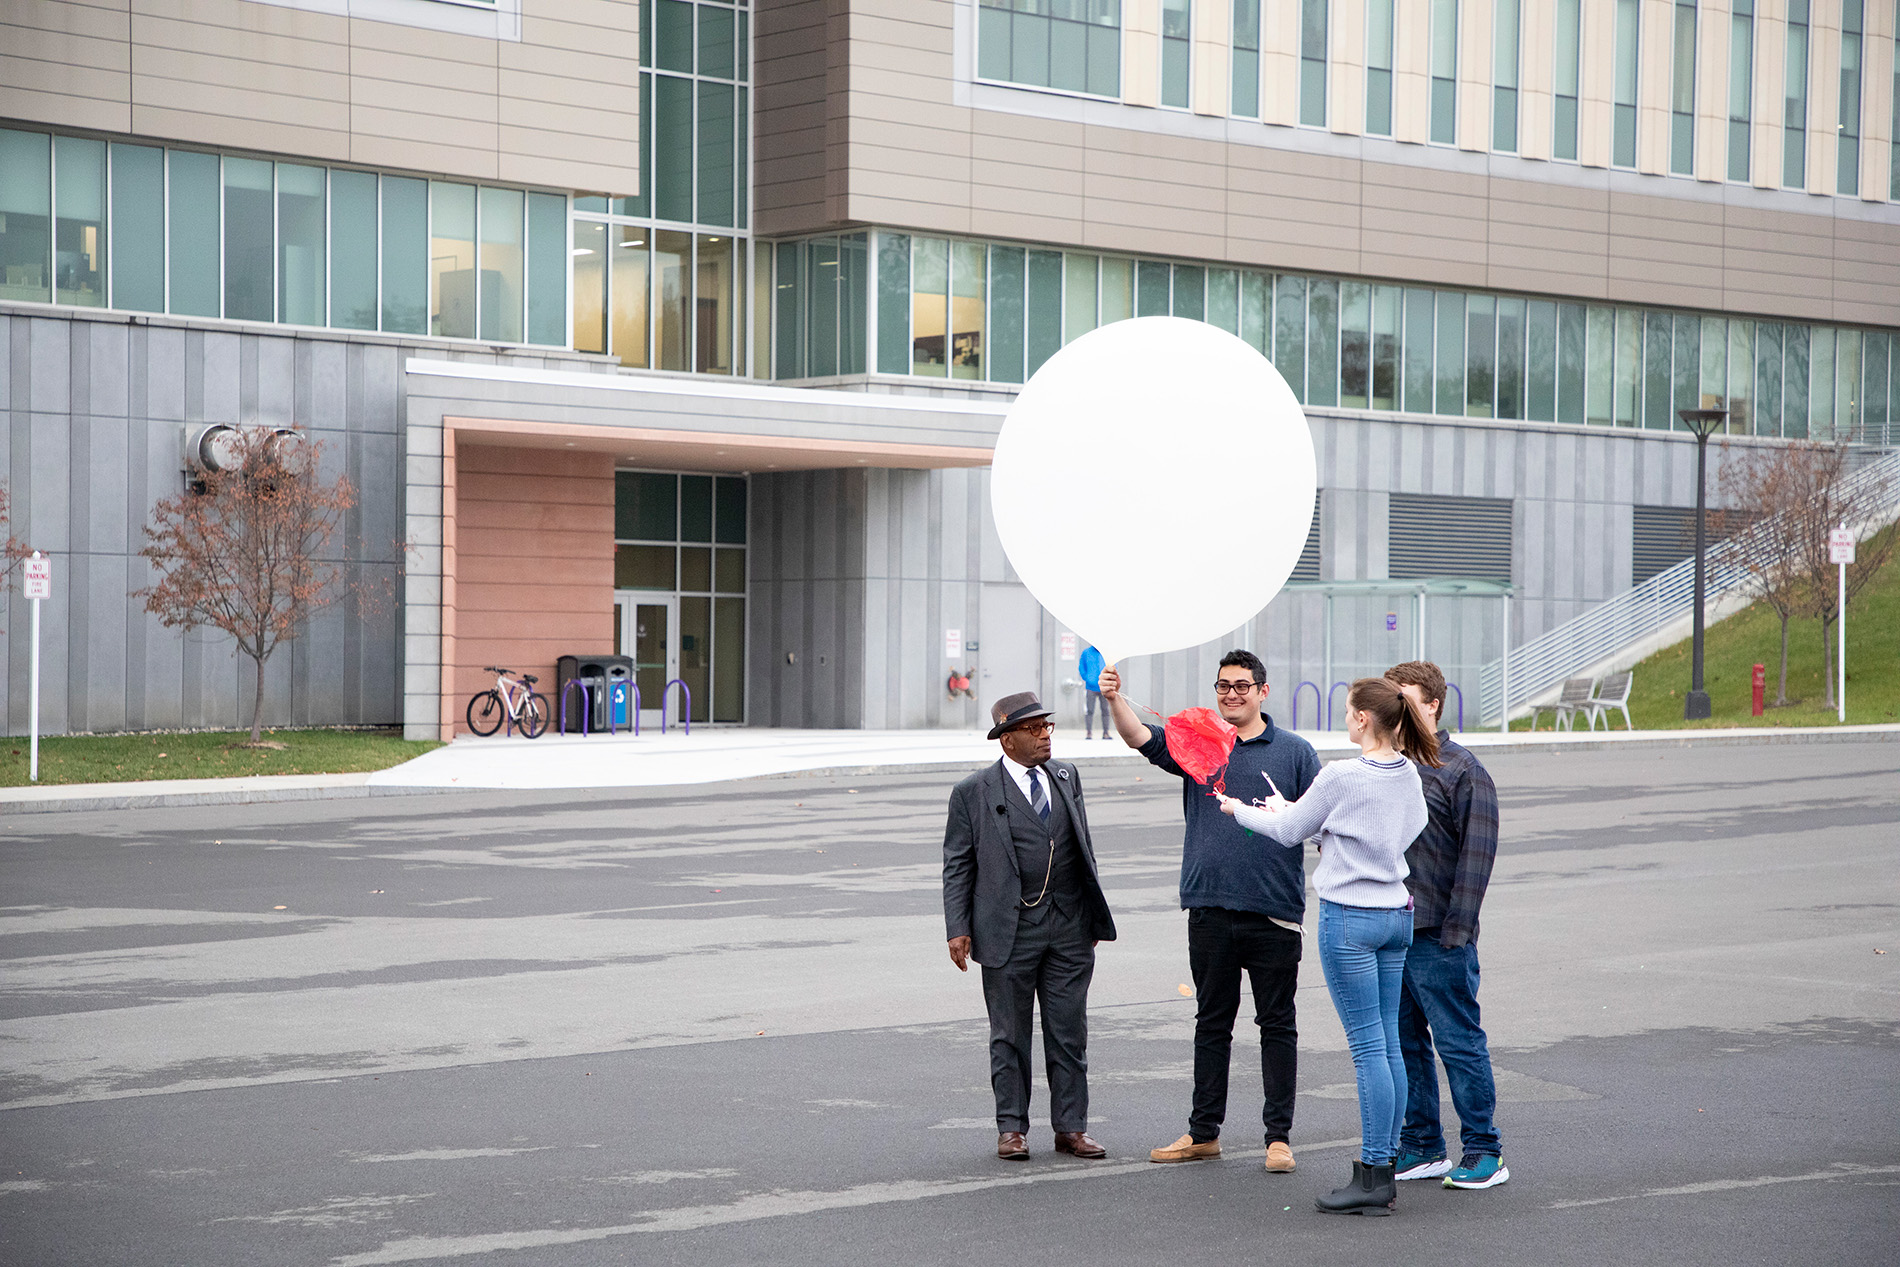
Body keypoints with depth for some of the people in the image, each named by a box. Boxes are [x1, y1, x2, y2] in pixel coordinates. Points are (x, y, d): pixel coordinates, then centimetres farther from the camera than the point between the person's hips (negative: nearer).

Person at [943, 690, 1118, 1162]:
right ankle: (1011, 1129, 14)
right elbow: (958, 865, 0)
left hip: (1069, 928, 4)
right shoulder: (974, 792, -2)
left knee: (1069, 1033, 6)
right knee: (1009, 1036, 4)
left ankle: (1071, 1127, 14)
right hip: (1009, 930, -4)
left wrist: (1094, 915, 17)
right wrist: (958, 929, -7)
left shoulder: (1066, 777, 11)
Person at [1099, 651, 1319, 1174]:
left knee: (1277, 1024, 4)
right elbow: (1141, 738, -9)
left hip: (1274, 911, -2)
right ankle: (1203, 1132, 19)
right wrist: (1114, 699, -28)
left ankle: (1278, 1136, 10)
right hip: (1210, 909, 2)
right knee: (1211, 1022, 11)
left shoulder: (1294, 752, 3)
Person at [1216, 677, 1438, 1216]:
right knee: (1388, 1043, 10)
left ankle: (1372, 1177, -4)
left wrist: (1241, 809, 17)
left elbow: (1290, 832, -3)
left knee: (1368, 1047, -6)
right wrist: (1289, 809, 23)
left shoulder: (1341, 776, -15)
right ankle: (1385, 1164, 14)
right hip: (1397, 913, 7)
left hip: (1350, 917, -7)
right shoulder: (1409, 774, 6)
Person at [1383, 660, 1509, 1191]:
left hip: (1438, 936, -7)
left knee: (1459, 1042, -2)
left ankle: (1484, 1152, 5)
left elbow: (1476, 854, -10)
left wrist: (1455, 929, -15)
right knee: (1404, 1043, 11)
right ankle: (1423, 1147, 19)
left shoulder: (1462, 770, -7)